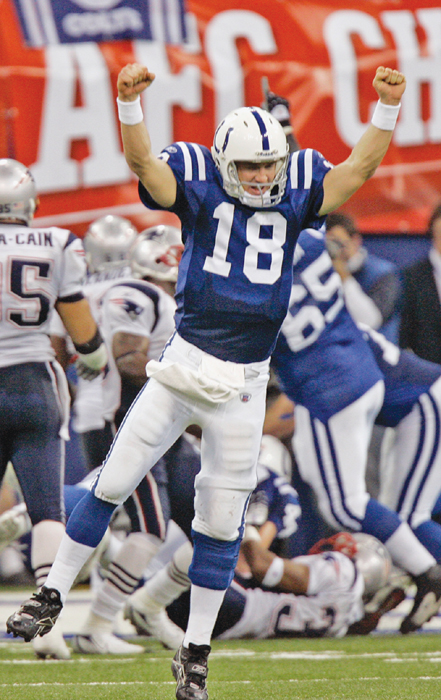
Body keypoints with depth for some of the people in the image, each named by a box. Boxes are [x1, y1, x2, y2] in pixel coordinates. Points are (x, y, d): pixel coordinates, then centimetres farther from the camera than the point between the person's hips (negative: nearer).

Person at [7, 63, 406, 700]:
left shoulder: (294, 195, 3)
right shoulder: (199, 186, -4)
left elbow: (358, 169, -4)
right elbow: (143, 162, -20)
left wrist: (386, 108, -18)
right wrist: (130, 102, -36)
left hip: (243, 385, 2)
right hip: (184, 364, -2)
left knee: (221, 518, 6)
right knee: (114, 481, -1)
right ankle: (53, 594, 15)